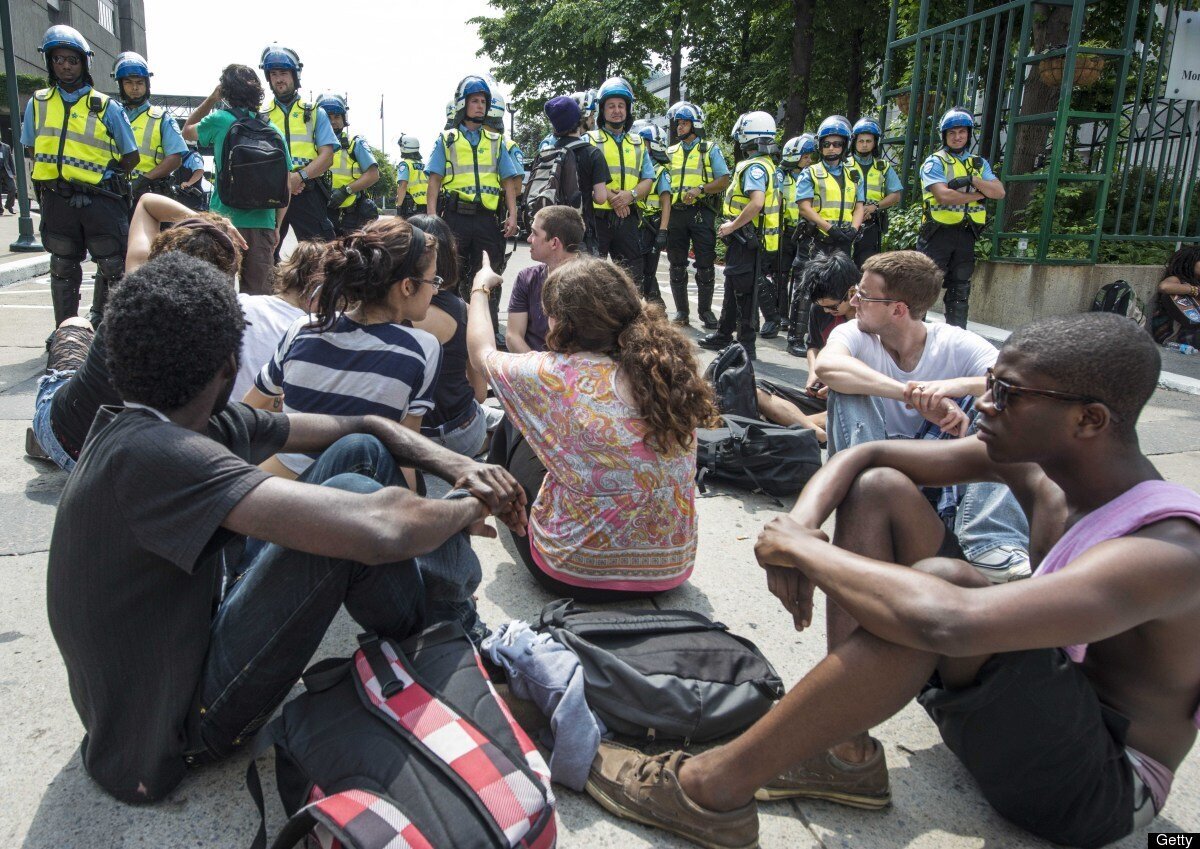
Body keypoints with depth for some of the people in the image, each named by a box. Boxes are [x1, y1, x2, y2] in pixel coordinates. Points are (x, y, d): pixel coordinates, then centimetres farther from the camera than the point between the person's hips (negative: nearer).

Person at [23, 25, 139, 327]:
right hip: (57, 199, 2)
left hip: (99, 198, -2)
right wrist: (57, 170, 7)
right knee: (63, 268, 9)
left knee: (113, 266, 0)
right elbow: (31, 149, 19)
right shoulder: (38, 103, 10)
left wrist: (104, 178, 0)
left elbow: (131, 156, 3)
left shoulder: (105, 106, 2)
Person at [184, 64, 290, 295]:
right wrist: (277, 225, 14)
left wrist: (211, 99, 20)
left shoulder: (219, 120, -2)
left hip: (225, 218, -2)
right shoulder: (274, 131, 5)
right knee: (258, 292, 7)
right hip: (263, 223, 3)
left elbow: (187, 131, 20)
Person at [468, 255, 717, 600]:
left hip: (575, 576, -4)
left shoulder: (555, 376, -21)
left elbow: (482, 352, 1)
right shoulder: (671, 370, -9)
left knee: (513, 426, 17)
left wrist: (480, 287, 21)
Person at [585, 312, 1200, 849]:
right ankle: (847, 753, -8)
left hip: (1101, 786, -7)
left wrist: (802, 547, -33)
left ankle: (712, 788, -26)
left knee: (938, 587, -38)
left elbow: (948, 621, -48)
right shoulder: (1035, 461, -7)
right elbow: (864, 455, -2)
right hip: (1029, 710, 8)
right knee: (879, 489, -6)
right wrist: (798, 530, -22)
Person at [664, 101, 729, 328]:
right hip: (676, 213, 4)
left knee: (705, 265, -3)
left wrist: (700, 189, -16)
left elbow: (724, 180, -1)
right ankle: (681, 310, 13)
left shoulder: (710, 150, 7)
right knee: (677, 265, 5)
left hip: (701, 213, -4)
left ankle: (705, 310, 7)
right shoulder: (671, 152, 17)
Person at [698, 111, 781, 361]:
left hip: (747, 241, -10)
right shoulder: (766, 165, 14)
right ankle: (724, 335, 31)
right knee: (733, 288, 19)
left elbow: (757, 202, -31)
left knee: (744, 292, -3)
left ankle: (746, 345, 5)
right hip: (745, 240, 10)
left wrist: (732, 226, -21)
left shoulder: (754, 167, -17)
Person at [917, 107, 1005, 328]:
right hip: (938, 232, -5)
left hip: (966, 234, 5)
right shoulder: (935, 162, -1)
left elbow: (999, 192, 2)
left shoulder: (979, 164, 15)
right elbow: (944, 196, -16)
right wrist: (979, 195, -8)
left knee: (960, 290, 10)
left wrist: (972, 180, -12)